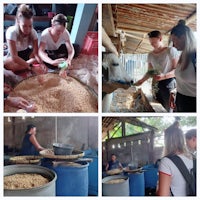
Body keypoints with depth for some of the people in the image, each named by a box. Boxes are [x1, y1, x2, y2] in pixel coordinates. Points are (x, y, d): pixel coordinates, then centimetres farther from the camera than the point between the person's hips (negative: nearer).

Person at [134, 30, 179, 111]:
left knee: (170, 110, -11)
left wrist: (164, 76, -23)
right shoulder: (150, 55, 13)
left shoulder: (171, 50, -4)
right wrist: (141, 80, 3)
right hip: (156, 85, 5)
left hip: (168, 84, -5)